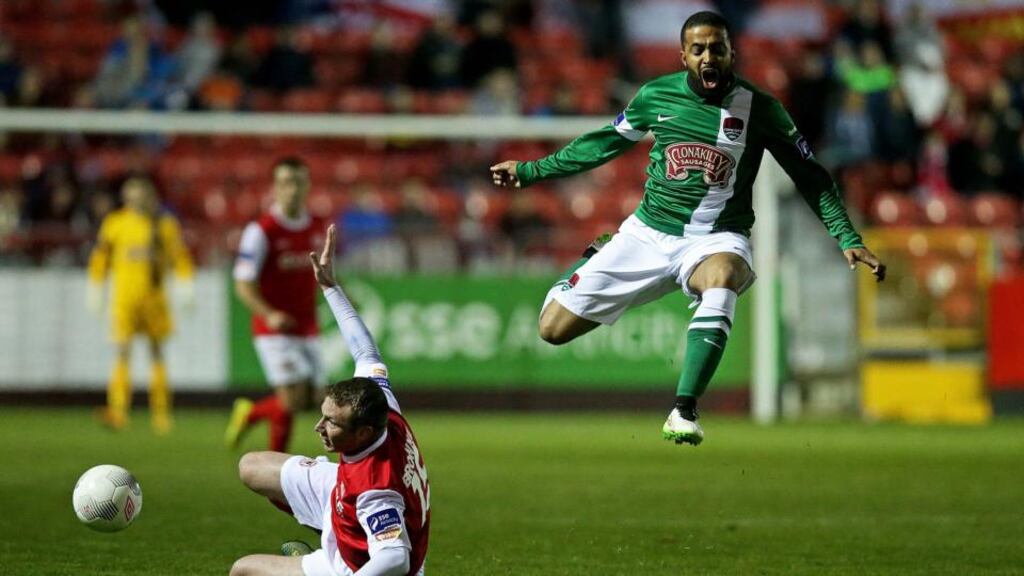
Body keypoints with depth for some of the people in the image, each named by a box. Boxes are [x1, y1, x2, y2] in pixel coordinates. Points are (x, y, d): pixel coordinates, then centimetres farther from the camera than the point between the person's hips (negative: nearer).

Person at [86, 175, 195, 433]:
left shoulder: (164, 223, 3)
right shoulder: (114, 223, 5)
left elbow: (180, 256, 8)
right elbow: (100, 257, 12)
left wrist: (185, 286, 2)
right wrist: (95, 290, 12)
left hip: (154, 296, 1)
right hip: (124, 296, -1)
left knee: (157, 353, 7)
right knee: (123, 352, -12)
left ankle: (161, 412, 13)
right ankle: (118, 410, -20)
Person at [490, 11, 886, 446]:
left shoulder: (759, 110, -6)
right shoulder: (656, 96, -1)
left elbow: (811, 178, 1)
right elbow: (601, 145, 16)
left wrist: (847, 239, -8)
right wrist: (531, 171, 18)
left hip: (715, 241, -2)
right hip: (648, 233, 2)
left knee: (722, 282, -42)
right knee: (553, 328, -3)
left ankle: (684, 412, -38)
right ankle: (598, 256, 30)